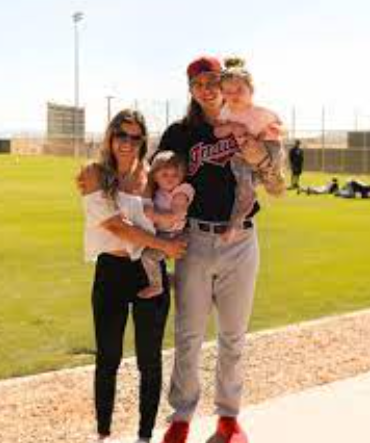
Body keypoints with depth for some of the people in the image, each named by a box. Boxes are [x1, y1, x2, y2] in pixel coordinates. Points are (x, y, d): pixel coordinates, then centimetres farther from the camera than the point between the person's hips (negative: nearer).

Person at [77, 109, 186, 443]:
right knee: (108, 359, 8)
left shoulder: (152, 177, 2)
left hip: (151, 272, 1)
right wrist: (163, 245, -15)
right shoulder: (94, 175, -4)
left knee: (149, 360, 7)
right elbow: (114, 225, -14)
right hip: (111, 272, -1)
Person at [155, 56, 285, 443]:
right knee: (188, 335, 3)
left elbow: (278, 190, 3)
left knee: (233, 337, 11)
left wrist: (261, 161, -15)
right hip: (194, 240, 0)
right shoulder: (180, 133, 3)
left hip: (240, 242, 1)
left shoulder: (249, 129, 4)